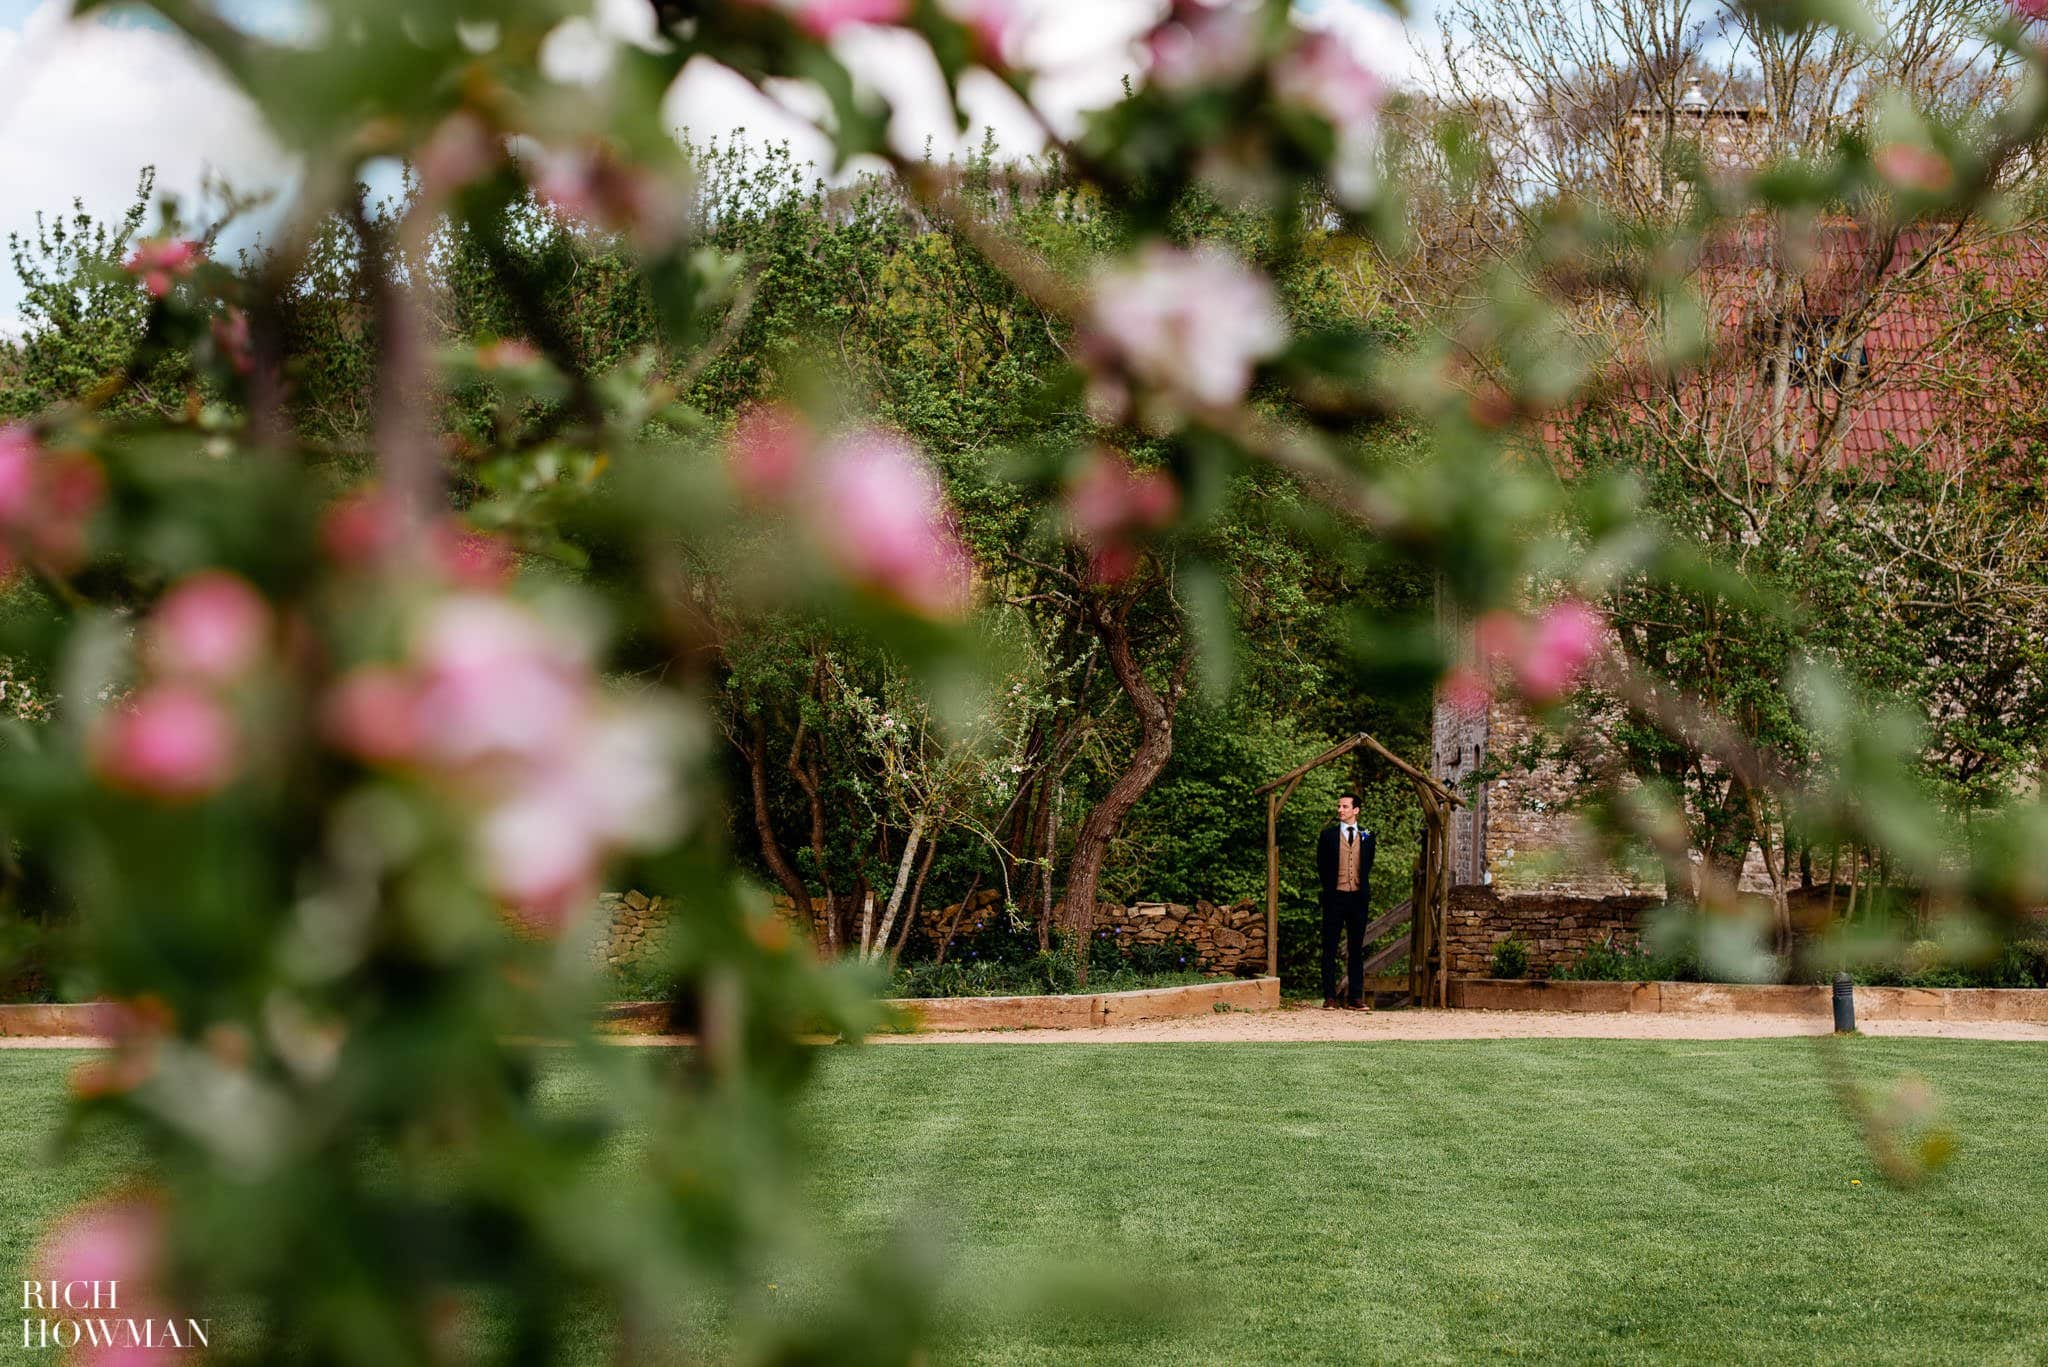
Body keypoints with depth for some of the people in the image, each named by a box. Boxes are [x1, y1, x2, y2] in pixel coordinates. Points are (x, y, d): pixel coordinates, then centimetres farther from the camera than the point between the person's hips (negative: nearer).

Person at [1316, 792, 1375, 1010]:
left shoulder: (1366, 836, 9)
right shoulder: (1328, 835, 5)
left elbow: (1368, 867, 14)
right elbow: (1321, 866, 8)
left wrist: (1365, 892, 8)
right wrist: (1329, 889, 5)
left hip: (1358, 897, 2)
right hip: (1335, 897, -1)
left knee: (1357, 949, 4)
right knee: (1330, 949, -1)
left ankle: (1355, 997, 6)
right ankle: (1329, 997, 1)